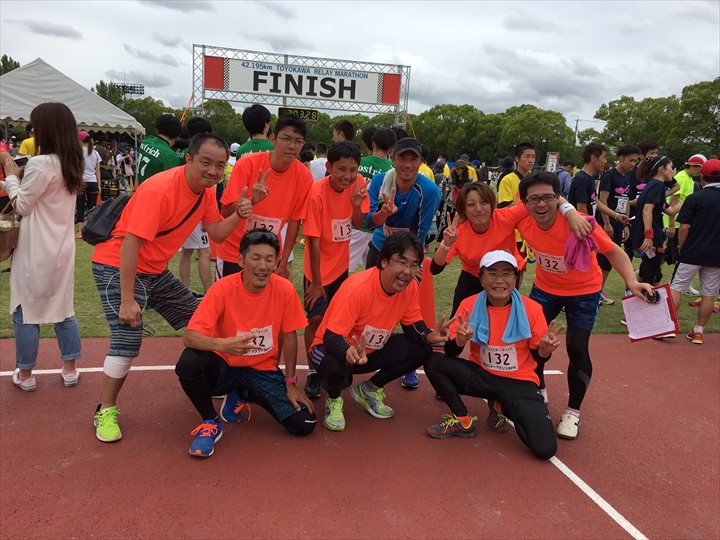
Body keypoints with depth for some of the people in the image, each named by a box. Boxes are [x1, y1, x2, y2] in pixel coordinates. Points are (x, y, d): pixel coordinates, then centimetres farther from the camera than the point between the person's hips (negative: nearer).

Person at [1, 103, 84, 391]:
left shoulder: (40, 164, -18)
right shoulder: (73, 163, 6)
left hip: (36, 251, -7)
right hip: (61, 248, 8)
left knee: (25, 310, 6)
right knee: (63, 308, 14)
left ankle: (25, 375, 17)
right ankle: (70, 370, 21)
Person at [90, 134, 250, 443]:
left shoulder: (205, 190, -3)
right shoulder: (160, 190, -28)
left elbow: (216, 233, 2)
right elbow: (130, 245, -30)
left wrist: (238, 215, -18)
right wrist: (127, 301, -31)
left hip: (155, 269, 8)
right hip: (117, 266, -8)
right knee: (128, 338, -17)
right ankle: (106, 411, 4)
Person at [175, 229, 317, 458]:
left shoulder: (285, 289, -14)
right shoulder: (223, 288, -19)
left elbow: (289, 336, -2)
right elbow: (189, 337, -25)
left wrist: (290, 384, 1)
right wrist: (221, 344, -46)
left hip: (263, 371, 2)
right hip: (224, 366, -2)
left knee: (304, 424, -12)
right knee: (188, 362, -34)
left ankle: (242, 396, 14)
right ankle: (211, 422, -4)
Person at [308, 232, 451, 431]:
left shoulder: (411, 287, -13)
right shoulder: (357, 288, -31)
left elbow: (412, 325, -1)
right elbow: (331, 336, -33)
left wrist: (429, 336, -25)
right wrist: (349, 353, -55)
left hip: (372, 350, 6)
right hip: (335, 348, -6)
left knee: (422, 349, -12)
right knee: (336, 369, -40)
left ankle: (369, 389, 8)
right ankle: (334, 400, 1)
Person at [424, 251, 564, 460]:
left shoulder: (532, 309, -10)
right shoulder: (469, 305, -8)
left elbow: (538, 358, -1)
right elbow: (451, 353, -9)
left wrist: (545, 349, -25)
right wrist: (460, 340, -32)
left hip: (520, 383, -1)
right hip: (481, 376, 1)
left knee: (545, 449, -19)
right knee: (433, 362, -23)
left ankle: (502, 407, 11)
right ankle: (463, 421, -2)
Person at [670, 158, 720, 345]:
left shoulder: (694, 198, -8)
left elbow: (684, 227, -11)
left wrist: (681, 248, 1)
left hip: (692, 253, -4)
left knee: (676, 288, 4)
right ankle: (699, 331, 14)